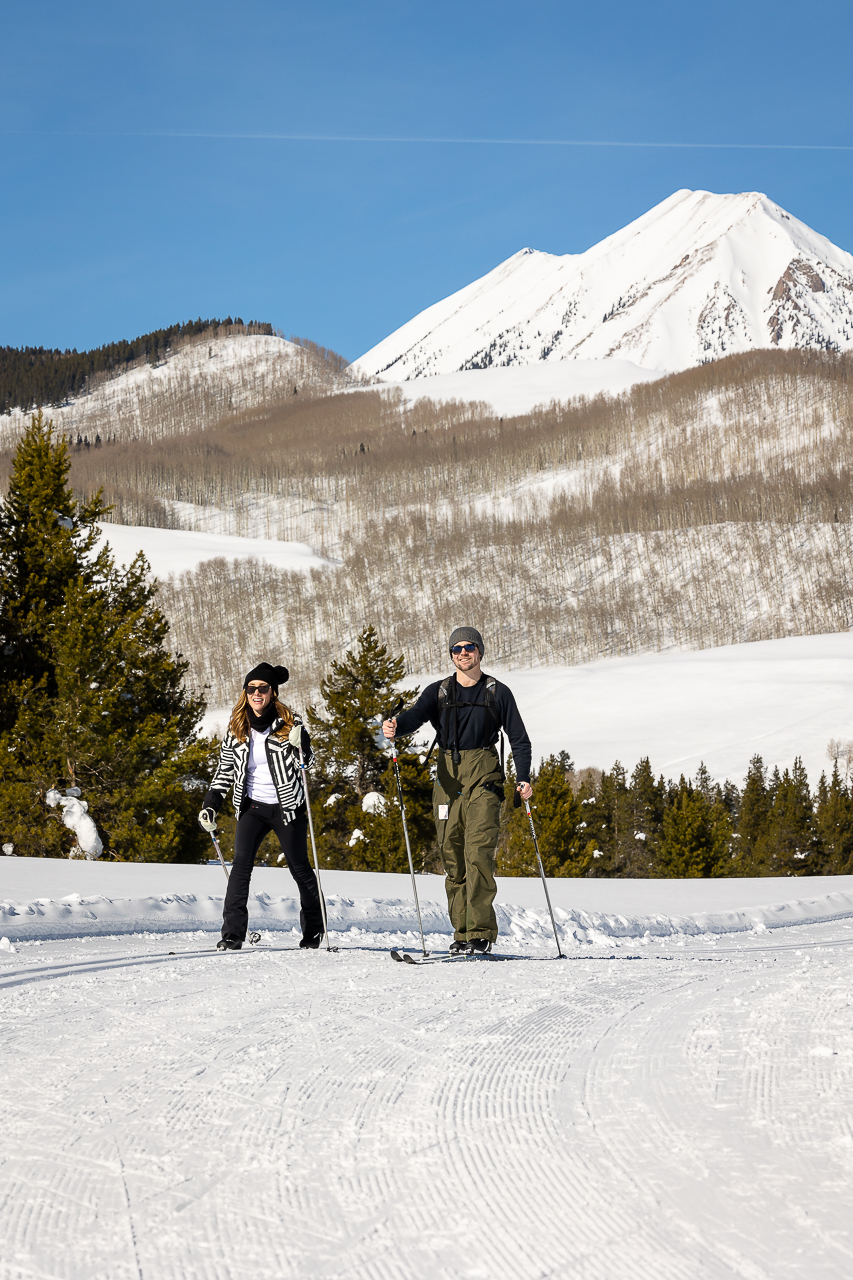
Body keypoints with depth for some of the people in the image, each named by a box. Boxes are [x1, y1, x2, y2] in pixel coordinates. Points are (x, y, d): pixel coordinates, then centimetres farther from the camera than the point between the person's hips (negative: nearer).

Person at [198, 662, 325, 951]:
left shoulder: (288, 723, -6)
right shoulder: (237, 728, 3)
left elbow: (306, 761, -3)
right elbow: (225, 768, 11)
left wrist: (300, 744, -25)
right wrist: (210, 805, 4)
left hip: (287, 806, -2)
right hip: (252, 806, 2)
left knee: (299, 867, 7)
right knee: (241, 863, -14)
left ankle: (314, 927, 27)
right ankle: (232, 934, -15)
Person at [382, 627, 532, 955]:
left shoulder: (497, 692, 7)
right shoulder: (438, 692, 12)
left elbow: (519, 740, 8)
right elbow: (416, 715, -7)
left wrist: (523, 778, -7)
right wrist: (395, 726, -30)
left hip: (484, 779, -3)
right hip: (448, 779, 3)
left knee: (478, 854, -15)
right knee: (453, 859, 3)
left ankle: (481, 932, -15)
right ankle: (462, 932, 11)